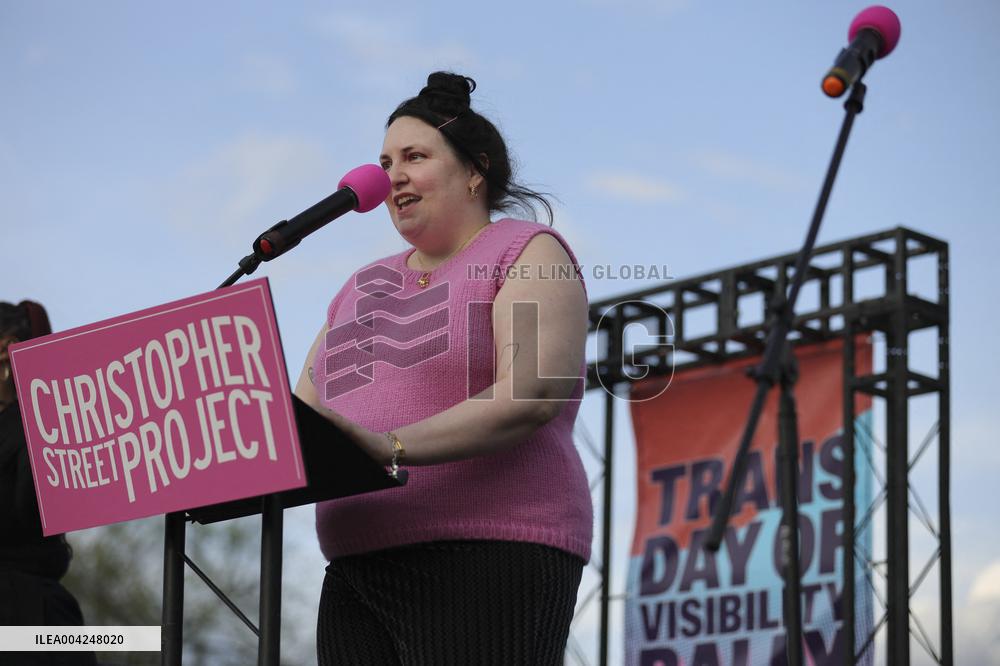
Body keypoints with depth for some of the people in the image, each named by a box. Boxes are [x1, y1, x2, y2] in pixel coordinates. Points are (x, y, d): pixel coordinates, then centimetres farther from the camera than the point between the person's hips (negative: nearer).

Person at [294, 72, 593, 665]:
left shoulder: (531, 254, 3)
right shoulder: (364, 289, 24)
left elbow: (532, 395, -14)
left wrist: (395, 448, -26)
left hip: (489, 560, -6)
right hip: (360, 568, 7)